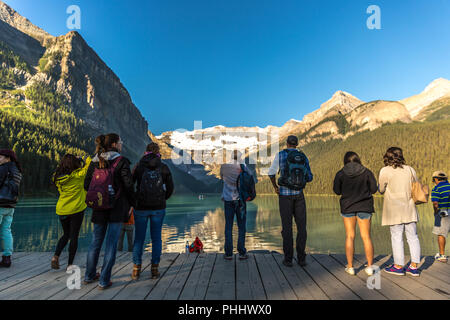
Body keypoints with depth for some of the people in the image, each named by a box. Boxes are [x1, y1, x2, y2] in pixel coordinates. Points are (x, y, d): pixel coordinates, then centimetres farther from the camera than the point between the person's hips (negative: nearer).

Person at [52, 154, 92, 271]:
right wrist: (88, 159, 15)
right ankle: (70, 264, 11)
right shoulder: (77, 176, -15)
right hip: (76, 210, -5)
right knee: (74, 236, 6)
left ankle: (56, 256, 7)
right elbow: (88, 165, -6)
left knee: (66, 234, 23)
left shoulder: (58, 178, 0)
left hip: (61, 210, 5)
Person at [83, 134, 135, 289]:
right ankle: (104, 281, 7)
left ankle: (89, 275, 31)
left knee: (96, 241, 17)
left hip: (99, 208, 5)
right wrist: (131, 203, -2)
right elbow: (128, 185, -14)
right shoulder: (121, 161, -10)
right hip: (117, 208, -5)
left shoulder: (94, 162, 6)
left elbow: (86, 185, 7)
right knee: (111, 243, 2)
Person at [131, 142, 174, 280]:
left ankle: (136, 269, 14)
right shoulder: (164, 167, 0)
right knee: (156, 238, 10)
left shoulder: (139, 166, -2)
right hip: (158, 208, 1)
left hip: (141, 207, 0)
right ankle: (155, 269, 13)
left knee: (139, 238, 11)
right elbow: (170, 188, 2)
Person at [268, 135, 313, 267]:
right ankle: (301, 258, 7)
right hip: (299, 194, 2)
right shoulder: (304, 157, 7)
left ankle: (288, 259, 2)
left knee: (287, 227, 2)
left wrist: (275, 187, 10)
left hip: (285, 194, -2)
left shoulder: (280, 155, -2)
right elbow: (309, 178, 8)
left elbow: (271, 173, -5)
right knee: (301, 226, 8)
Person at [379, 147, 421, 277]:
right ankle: (414, 267, 13)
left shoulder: (385, 171, -8)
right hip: (410, 208, 4)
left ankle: (398, 266, 9)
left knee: (397, 237, 2)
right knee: (413, 237, 9)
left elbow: (381, 189, 0)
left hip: (394, 209, -4)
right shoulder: (410, 169, 5)